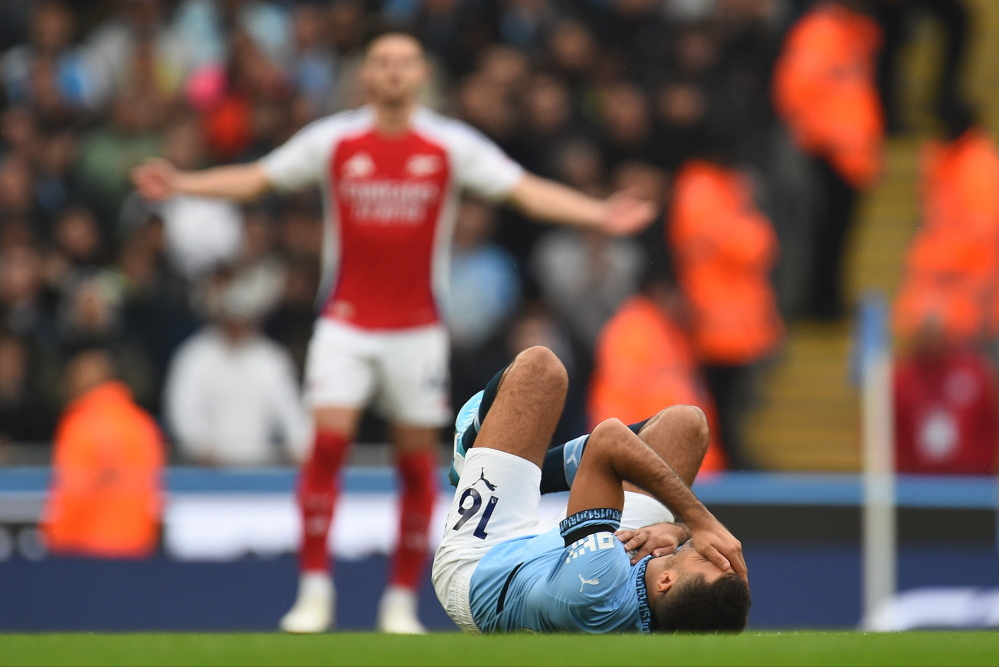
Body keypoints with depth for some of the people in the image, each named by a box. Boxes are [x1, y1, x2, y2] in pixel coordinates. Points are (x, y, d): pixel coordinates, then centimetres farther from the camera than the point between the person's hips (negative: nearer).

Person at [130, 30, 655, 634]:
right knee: (328, 441, -14)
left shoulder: (452, 146, -2)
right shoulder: (333, 141, 1)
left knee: (418, 459, 1)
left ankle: (402, 602, 11)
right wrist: (181, 185, -1)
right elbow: (256, 179, 8)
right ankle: (315, 590, -7)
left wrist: (599, 215, -16)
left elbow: (527, 191, -4)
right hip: (346, 323, 0)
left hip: (418, 329, 0)